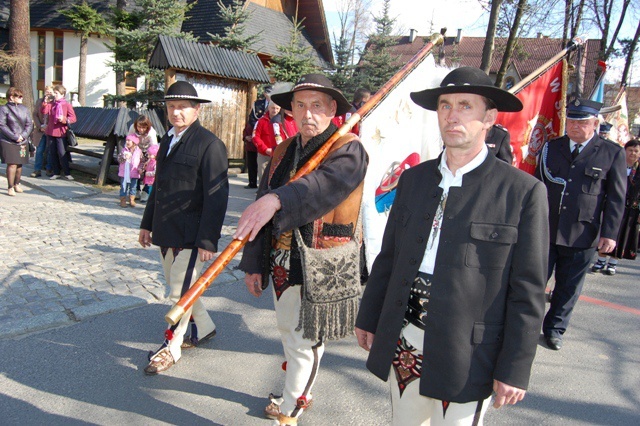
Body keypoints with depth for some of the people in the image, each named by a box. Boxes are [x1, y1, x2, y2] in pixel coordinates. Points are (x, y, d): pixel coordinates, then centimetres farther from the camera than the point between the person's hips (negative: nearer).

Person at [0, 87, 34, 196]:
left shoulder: (24, 109, 9)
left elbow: (29, 124, 7)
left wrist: (23, 135, -8)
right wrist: (14, 137, -15)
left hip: (22, 142, 4)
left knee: (20, 164, 7)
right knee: (12, 164, -10)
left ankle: (17, 184, 24)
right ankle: (10, 188, -3)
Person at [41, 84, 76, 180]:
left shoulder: (67, 105, -4)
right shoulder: (51, 104, 9)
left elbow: (73, 118, -8)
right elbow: (43, 111, -5)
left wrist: (64, 119, -23)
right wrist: (45, 102, -13)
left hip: (61, 132, -5)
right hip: (50, 132, 5)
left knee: (62, 153, -7)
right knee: (52, 153, 9)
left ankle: (67, 173, 2)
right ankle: (56, 173, 17)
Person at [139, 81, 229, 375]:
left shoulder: (209, 144, -14)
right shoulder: (168, 140, 12)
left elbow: (216, 196, -18)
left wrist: (208, 240, -21)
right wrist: (148, 224, 19)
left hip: (191, 235, -8)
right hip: (166, 232, 8)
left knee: (180, 292, 1)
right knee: (177, 287, 19)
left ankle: (172, 347, 21)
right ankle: (204, 328, 40)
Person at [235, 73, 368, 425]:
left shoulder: (349, 150, -11)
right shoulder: (283, 151, 8)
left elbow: (325, 184, -33)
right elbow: (262, 205, 8)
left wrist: (277, 199, -50)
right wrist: (253, 263, 5)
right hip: (281, 261, 7)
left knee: (305, 339, 5)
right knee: (287, 330, 20)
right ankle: (298, 393, 43)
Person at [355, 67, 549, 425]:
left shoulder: (524, 191, -8)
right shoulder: (413, 178, 6)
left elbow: (528, 292, -8)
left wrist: (514, 369, -9)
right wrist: (369, 317, 14)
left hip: (466, 355, -4)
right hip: (403, 344, 4)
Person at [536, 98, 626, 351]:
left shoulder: (612, 153, 2)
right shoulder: (551, 147, 8)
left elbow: (616, 197, 1)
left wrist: (610, 233, -5)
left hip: (582, 234, -1)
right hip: (544, 229, 1)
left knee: (569, 286, 11)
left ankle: (555, 328, 29)